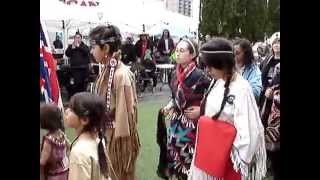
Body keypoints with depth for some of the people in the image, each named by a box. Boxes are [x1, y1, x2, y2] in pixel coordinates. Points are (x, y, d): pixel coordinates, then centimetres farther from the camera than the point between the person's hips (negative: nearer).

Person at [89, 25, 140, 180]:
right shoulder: (106, 70, 3)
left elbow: (126, 111, -21)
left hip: (117, 136, -8)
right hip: (104, 133, 8)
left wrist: (120, 141, -17)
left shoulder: (121, 75, -24)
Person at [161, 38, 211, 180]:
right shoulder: (175, 74, 3)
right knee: (177, 158, 13)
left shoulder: (199, 76, -17)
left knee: (191, 160, -1)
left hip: (192, 124, -6)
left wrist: (201, 110, -16)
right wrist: (170, 105, 1)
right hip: (176, 123, 6)